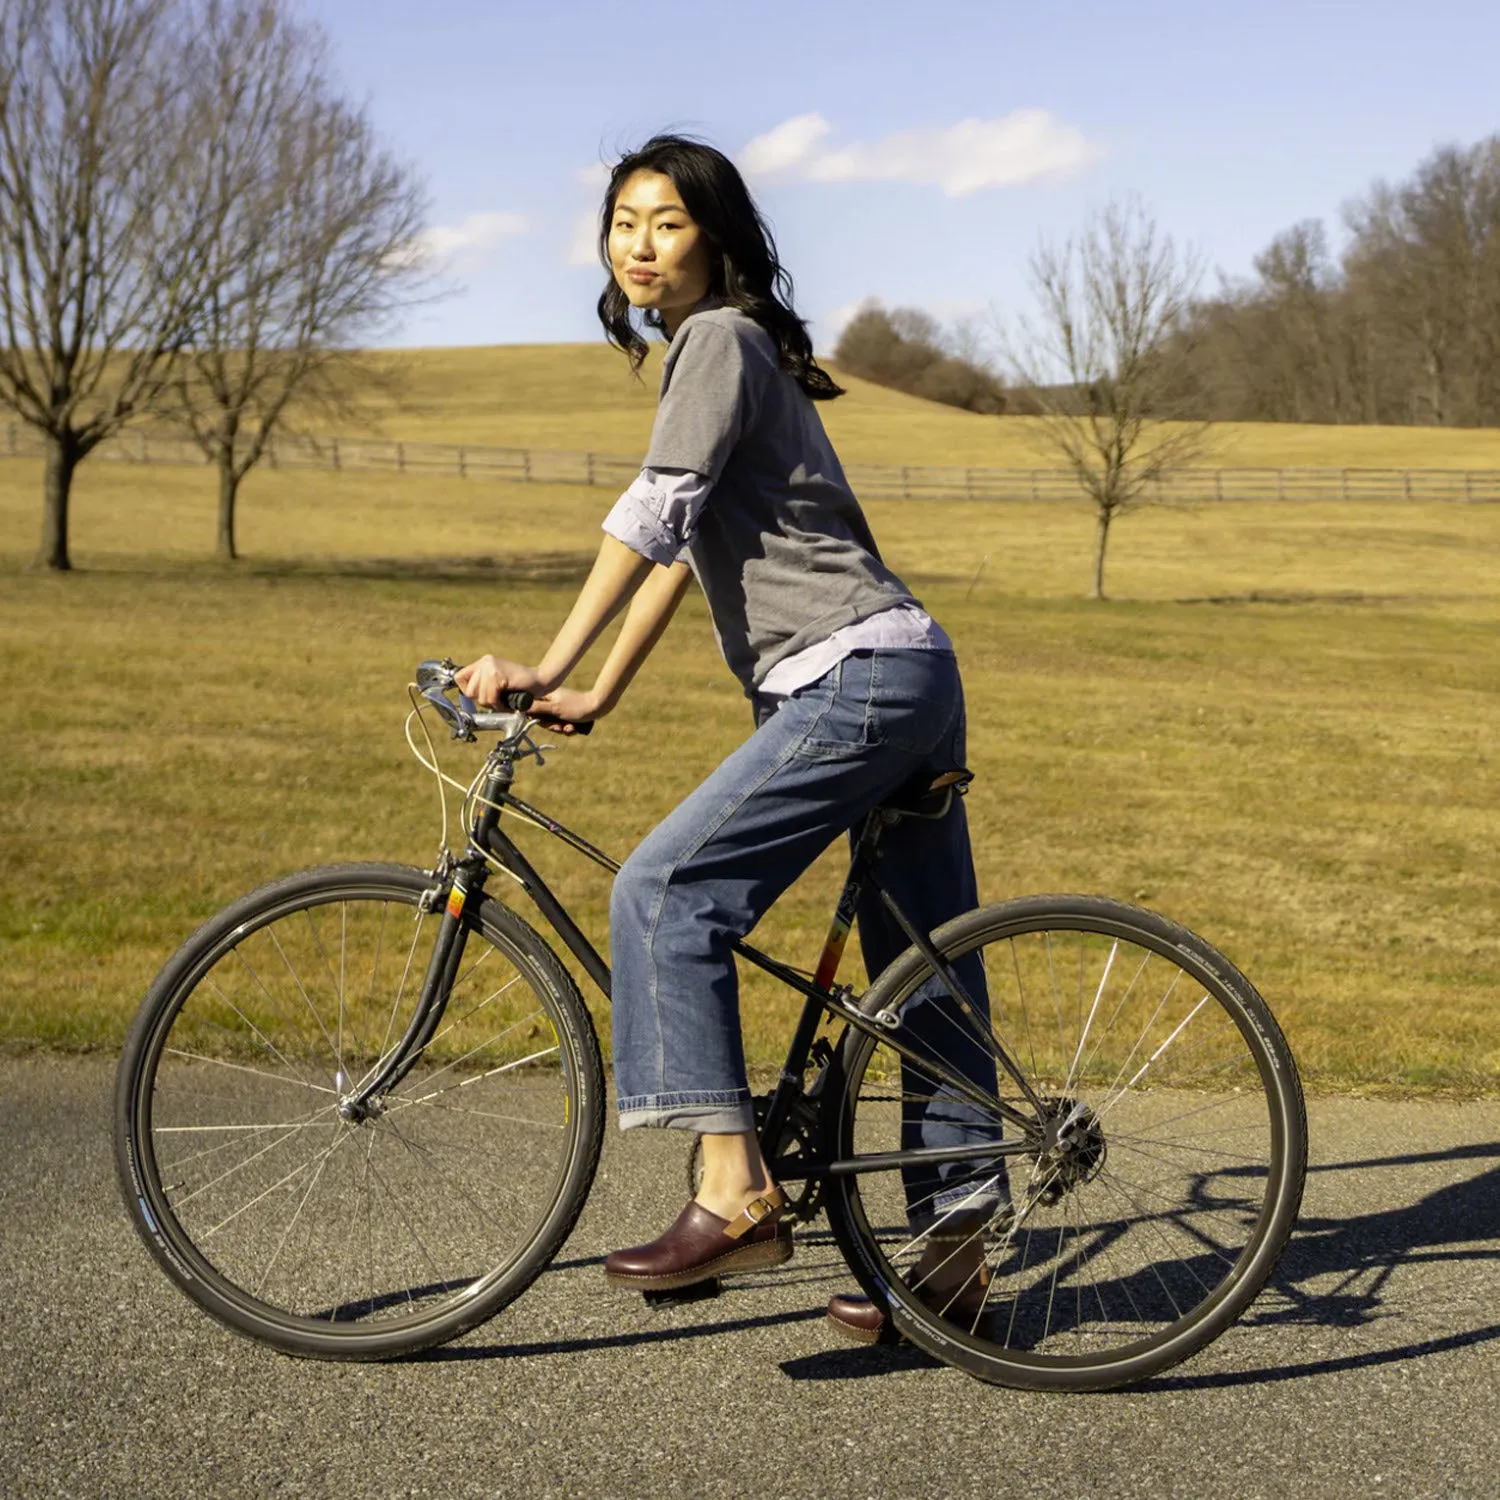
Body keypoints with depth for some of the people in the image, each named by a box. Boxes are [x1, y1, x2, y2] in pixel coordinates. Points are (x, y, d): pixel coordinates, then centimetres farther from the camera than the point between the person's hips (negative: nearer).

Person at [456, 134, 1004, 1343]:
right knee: (919, 961, 10)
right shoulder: (707, 351, 24)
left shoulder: (721, 340, -6)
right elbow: (680, 547, 24)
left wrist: (546, 666, -20)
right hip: (906, 674, 10)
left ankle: (735, 1191, -17)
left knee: (667, 890, -15)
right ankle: (958, 1236, 17)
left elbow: (654, 515, -17)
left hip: (858, 677, -10)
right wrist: (598, 698, 19)